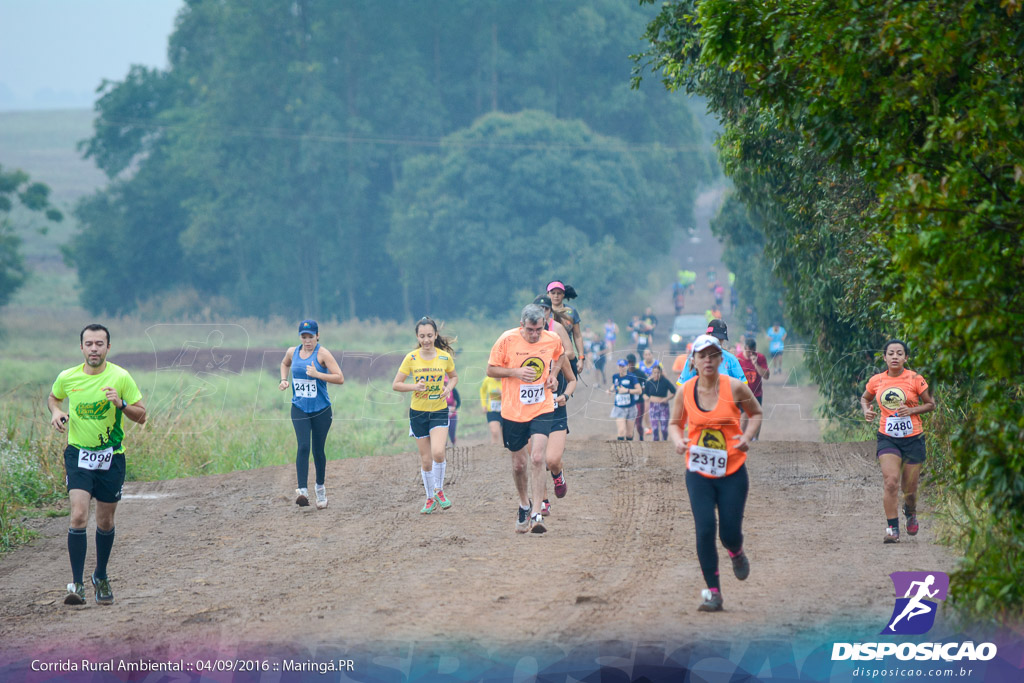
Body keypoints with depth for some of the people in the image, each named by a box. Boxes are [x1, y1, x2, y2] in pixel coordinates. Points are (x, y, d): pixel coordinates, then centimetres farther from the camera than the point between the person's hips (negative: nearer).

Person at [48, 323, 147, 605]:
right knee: (78, 516, -17)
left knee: (105, 522, 10)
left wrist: (121, 404, -22)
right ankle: (77, 584, -16)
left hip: (111, 457, 0)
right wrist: (55, 412, -4)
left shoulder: (121, 378, -8)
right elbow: (53, 397, 19)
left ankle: (101, 577, 32)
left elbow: (141, 416, -3)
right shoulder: (67, 378, -3)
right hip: (78, 454, 0)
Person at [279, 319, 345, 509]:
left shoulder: (322, 354, -10)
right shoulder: (292, 352, 3)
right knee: (303, 446, -16)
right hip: (299, 408, 2)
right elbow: (285, 364, 28)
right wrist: (284, 379, 10)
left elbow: (340, 378, -15)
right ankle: (302, 490, -24)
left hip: (321, 410, -2)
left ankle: (320, 487, 30)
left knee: (318, 450, 7)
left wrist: (317, 374, -24)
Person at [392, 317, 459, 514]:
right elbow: (396, 384, -2)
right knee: (426, 459, 5)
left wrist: (449, 387, -6)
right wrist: (414, 387, -20)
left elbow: (454, 376, 15)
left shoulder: (445, 357, -3)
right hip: (418, 412, 1)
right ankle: (431, 498, 23)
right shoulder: (411, 358, -6)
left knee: (438, 452, -20)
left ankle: (439, 490, 4)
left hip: (439, 411, -1)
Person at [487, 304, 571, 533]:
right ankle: (524, 505, 36)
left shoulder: (553, 340, -4)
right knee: (519, 464, 11)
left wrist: (553, 374, 1)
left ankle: (536, 514, -15)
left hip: (542, 409, 0)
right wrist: (516, 372, -20)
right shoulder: (507, 340, -12)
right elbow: (491, 370, -4)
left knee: (537, 459, -17)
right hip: (513, 410, 0)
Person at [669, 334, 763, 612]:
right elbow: (675, 423, 12)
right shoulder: (685, 391, -2)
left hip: (732, 472, -1)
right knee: (705, 530, -11)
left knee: (729, 533, 0)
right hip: (698, 474, 1)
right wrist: (678, 440, -10)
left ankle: (736, 553, 40)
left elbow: (756, 413, 8)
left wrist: (747, 436, -10)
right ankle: (713, 593, -1)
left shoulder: (735, 387, -8)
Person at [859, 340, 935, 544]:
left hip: (913, 438, 0)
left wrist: (912, 410, -15)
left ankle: (910, 512, 42)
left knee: (909, 487, 8)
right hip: (887, 439, 0)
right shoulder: (876, 381, 2)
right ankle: (892, 529, -14)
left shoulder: (915, 379, -4)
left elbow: (930, 404, 2)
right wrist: (866, 411, 0)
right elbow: (865, 398, 22)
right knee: (890, 481, -19)